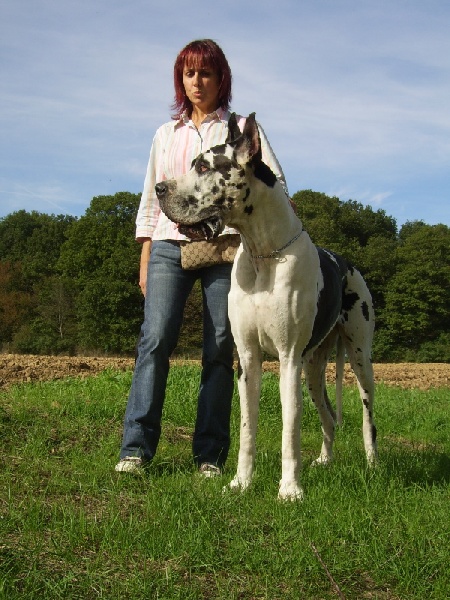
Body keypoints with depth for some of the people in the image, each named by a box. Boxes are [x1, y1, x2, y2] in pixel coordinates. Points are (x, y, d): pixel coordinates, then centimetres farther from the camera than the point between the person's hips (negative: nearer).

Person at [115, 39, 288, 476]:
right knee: (155, 337, -14)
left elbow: (275, 183, 5)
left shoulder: (241, 128, 14)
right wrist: (144, 260, 13)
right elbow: (149, 200, 21)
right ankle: (136, 446, -12)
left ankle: (210, 455, 0)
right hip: (169, 245, 2)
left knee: (220, 349, -5)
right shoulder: (165, 135, 23)